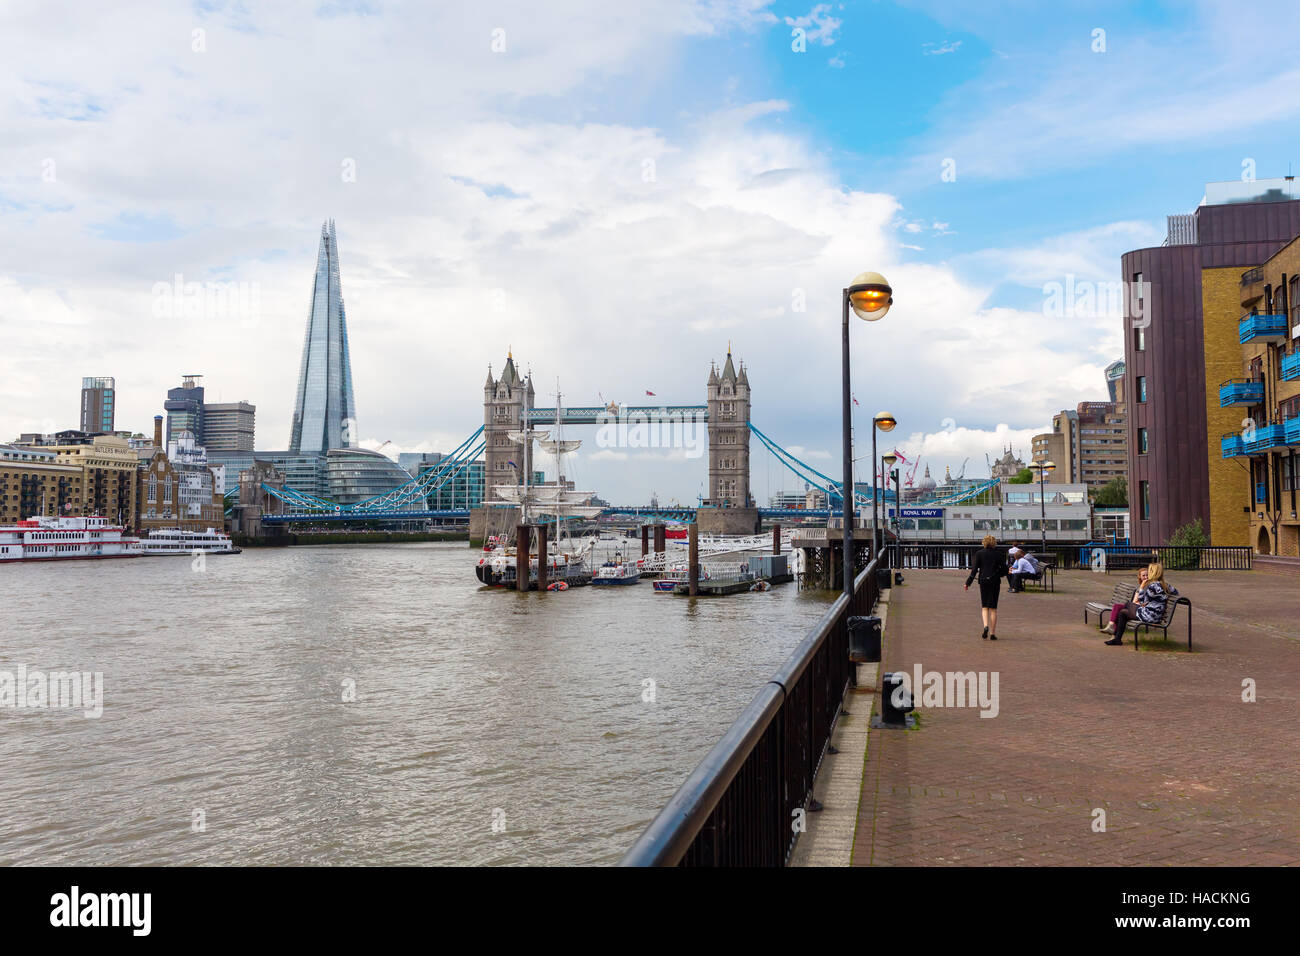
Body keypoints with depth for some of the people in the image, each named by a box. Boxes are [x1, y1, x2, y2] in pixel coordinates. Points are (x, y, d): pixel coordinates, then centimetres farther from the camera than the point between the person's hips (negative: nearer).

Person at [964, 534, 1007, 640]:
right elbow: (1004, 570, 0)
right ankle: (992, 633, 5)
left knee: (984, 606, 12)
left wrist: (968, 583, -4)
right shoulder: (999, 554, -1)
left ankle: (986, 625, -13)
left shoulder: (979, 553, -2)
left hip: (983, 581, 0)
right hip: (995, 582, 0)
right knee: (993, 608, 6)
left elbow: (974, 569, -6)